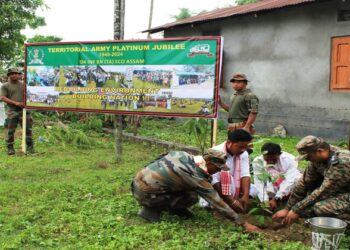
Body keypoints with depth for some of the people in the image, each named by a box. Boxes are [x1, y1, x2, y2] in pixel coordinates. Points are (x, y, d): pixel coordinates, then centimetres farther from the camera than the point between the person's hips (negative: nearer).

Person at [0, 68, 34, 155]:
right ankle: (10, 148, 12)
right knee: (10, 131, 2)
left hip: (24, 110, 2)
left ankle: (30, 147, 9)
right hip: (12, 111, -1)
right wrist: (15, 103, -13)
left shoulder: (23, 84, 12)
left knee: (28, 129, 1)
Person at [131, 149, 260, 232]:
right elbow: (218, 203, -14)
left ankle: (174, 209, 18)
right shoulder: (197, 178, -18)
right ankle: (151, 210, 2)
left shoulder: (183, 154, 3)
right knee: (192, 197, -7)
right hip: (145, 194, -8)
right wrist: (244, 224, -6)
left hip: (137, 181, 8)